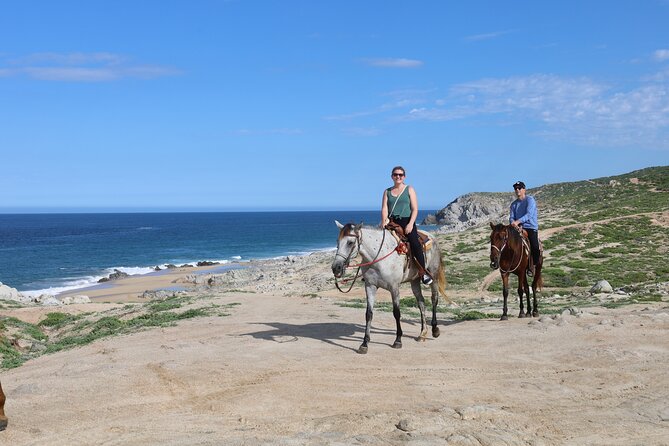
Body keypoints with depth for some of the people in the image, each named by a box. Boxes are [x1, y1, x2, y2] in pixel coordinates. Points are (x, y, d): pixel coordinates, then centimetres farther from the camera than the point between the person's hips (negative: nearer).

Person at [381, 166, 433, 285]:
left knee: (415, 243, -22)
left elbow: (415, 209, 1)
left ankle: (423, 273, -16)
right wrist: (384, 222, -13)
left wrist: (410, 224, -13)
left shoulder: (409, 190, 8)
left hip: (406, 221, -3)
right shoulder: (387, 192, 15)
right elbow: (384, 209, 6)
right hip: (391, 222, 3)